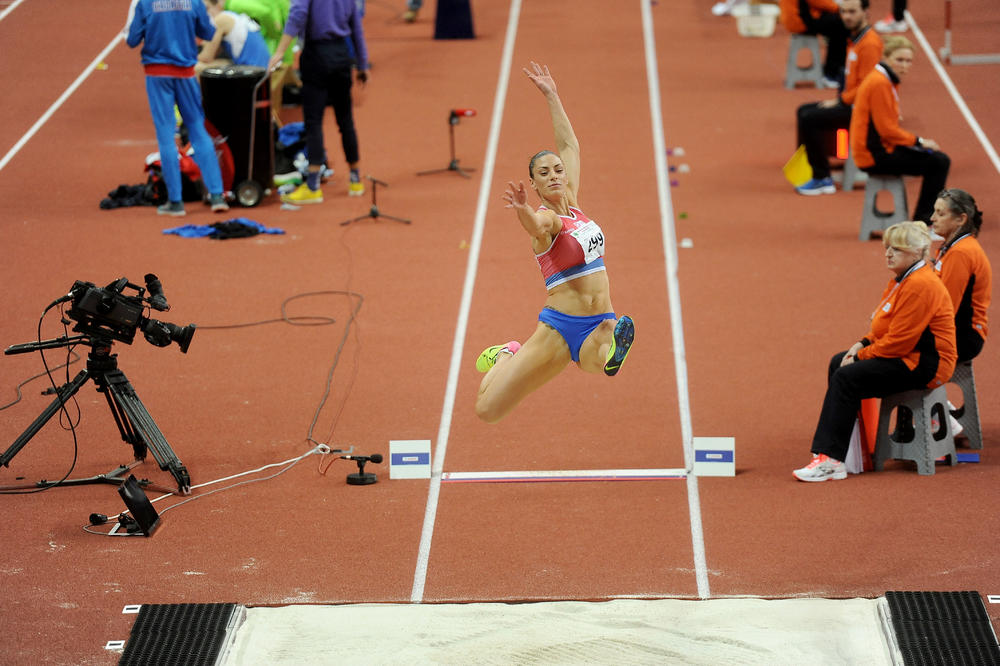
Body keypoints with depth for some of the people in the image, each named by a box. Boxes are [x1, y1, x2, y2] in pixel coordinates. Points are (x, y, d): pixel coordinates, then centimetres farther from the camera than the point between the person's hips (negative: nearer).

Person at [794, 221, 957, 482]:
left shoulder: (920, 285, -20)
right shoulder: (902, 279, 14)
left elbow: (898, 341, -22)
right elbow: (885, 328, 19)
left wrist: (861, 356, -13)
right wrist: (863, 344, 1)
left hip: (925, 364, -11)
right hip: (906, 355, 11)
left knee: (847, 377, -22)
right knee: (838, 363, 9)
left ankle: (831, 460, -23)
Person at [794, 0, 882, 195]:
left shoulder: (869, 43, -18)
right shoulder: (854, 39, 14)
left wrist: (840, 101, -14)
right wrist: (838, 99, 7)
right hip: (850, 103, 11)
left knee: (810, 119, -19)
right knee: (804, 112, 13)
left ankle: (822, 178, -12)